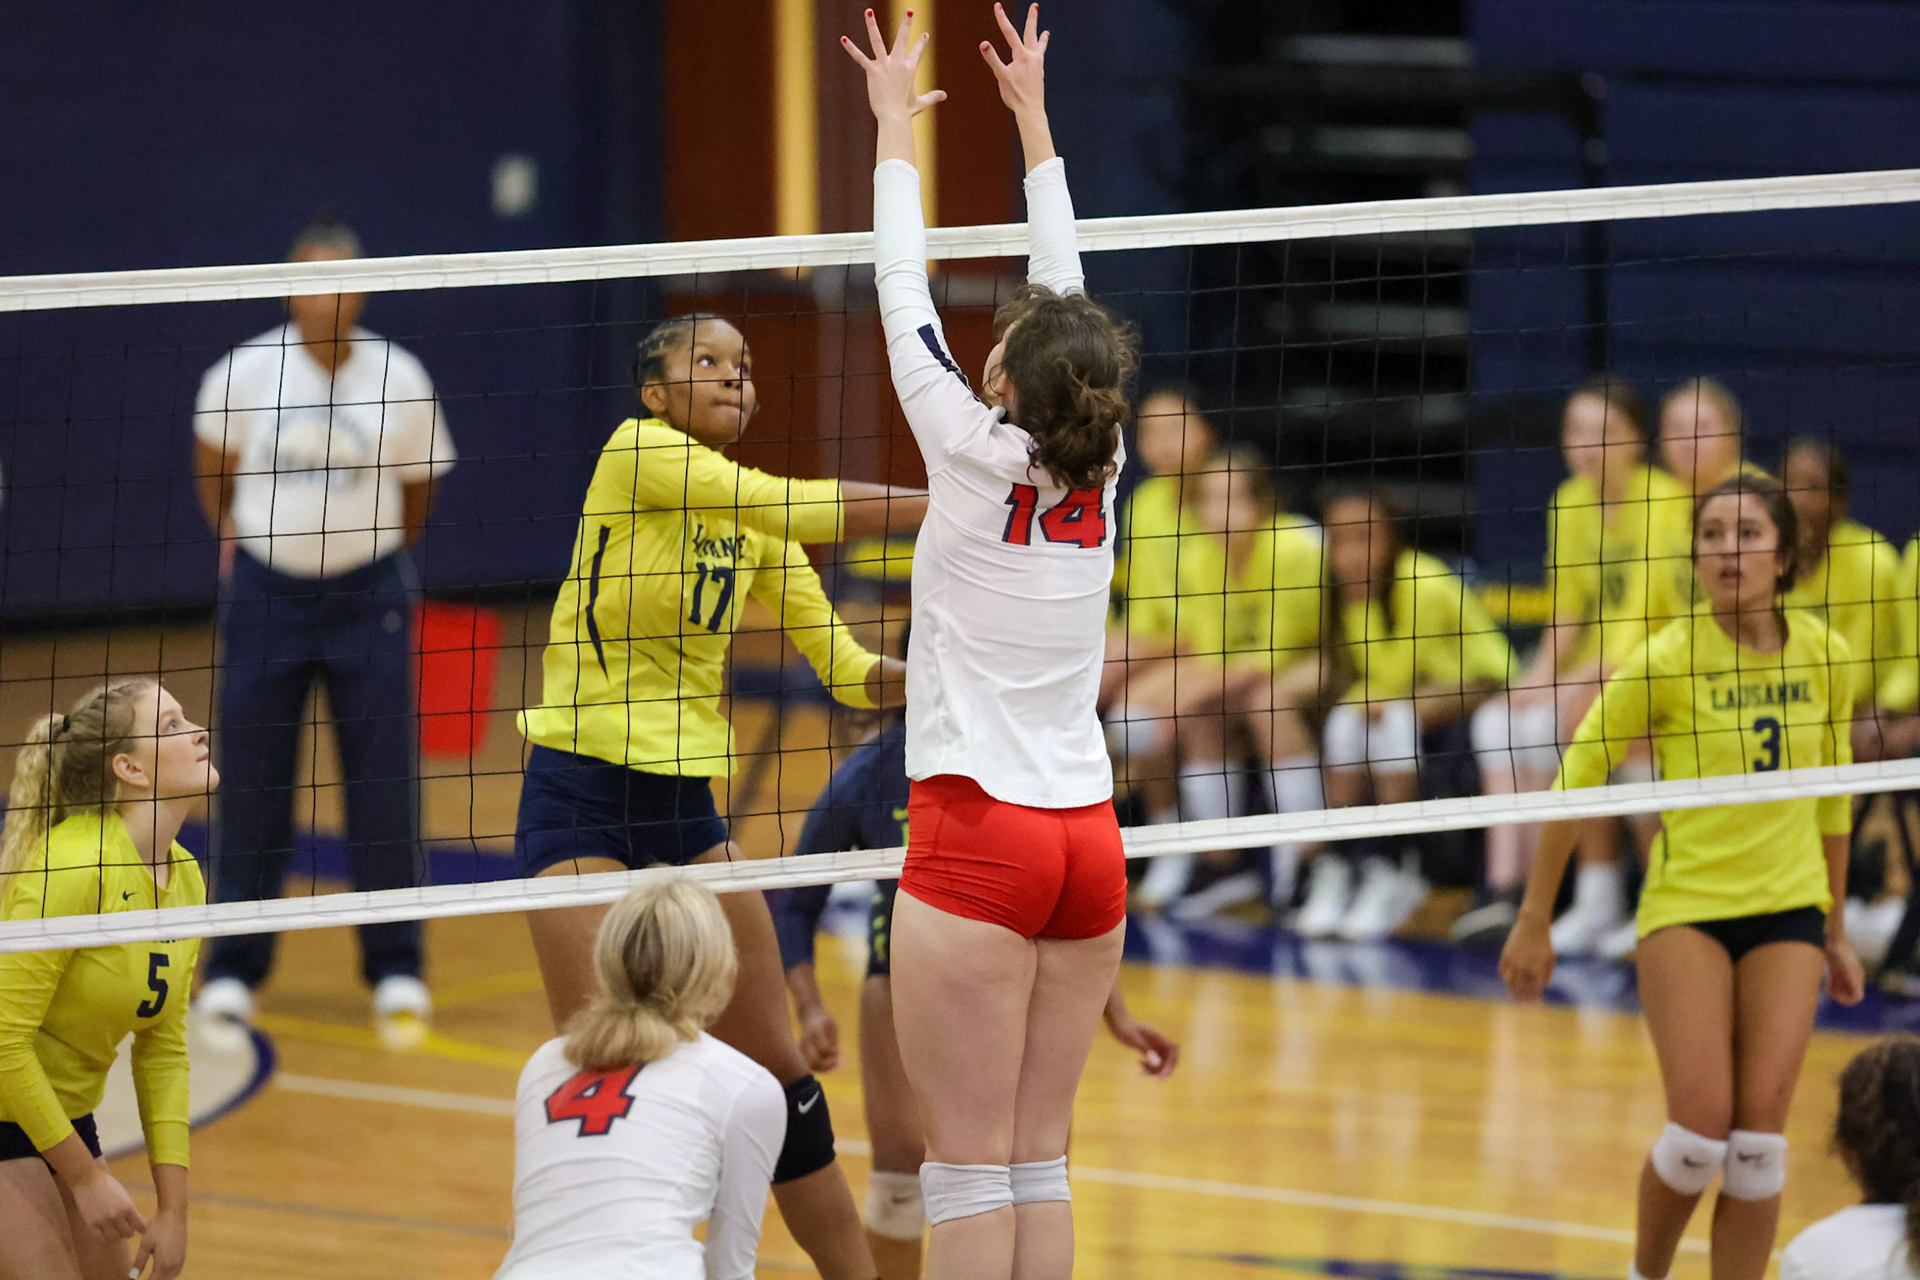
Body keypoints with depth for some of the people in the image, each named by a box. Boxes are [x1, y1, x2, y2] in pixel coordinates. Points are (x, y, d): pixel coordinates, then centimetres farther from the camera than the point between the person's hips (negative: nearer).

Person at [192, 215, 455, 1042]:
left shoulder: (397, 377, -6)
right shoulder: (247, 372, -7)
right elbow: (213, 467, 11)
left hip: (367, 593, 0)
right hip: (267, 592, 0)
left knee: (383, 782, -1)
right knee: (250, 782, 2)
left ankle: (396, 973, 8)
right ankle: (232, 972, 13)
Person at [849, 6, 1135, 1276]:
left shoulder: (977, 455, -8)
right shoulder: (1099, 472, 5)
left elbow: (906, 301, 2)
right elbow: (1071, 310, 17)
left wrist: (898, 125, 14)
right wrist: (1033, 115, 27)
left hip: (978, 836, -6)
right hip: (1089, 839, 6)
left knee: (971, 1171, -4)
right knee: (1040, 1164, 9)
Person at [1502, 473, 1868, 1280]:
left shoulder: (1824, 656, 1)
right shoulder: (1668, 659, -11)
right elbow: (1575, 779, -4)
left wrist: (1836, 932, 18)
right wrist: (1534, 921, -3)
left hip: (1789, 911, 3)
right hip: (1686, 906, -3)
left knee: (1757, 1137, -6)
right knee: (1701, 1128, -13)